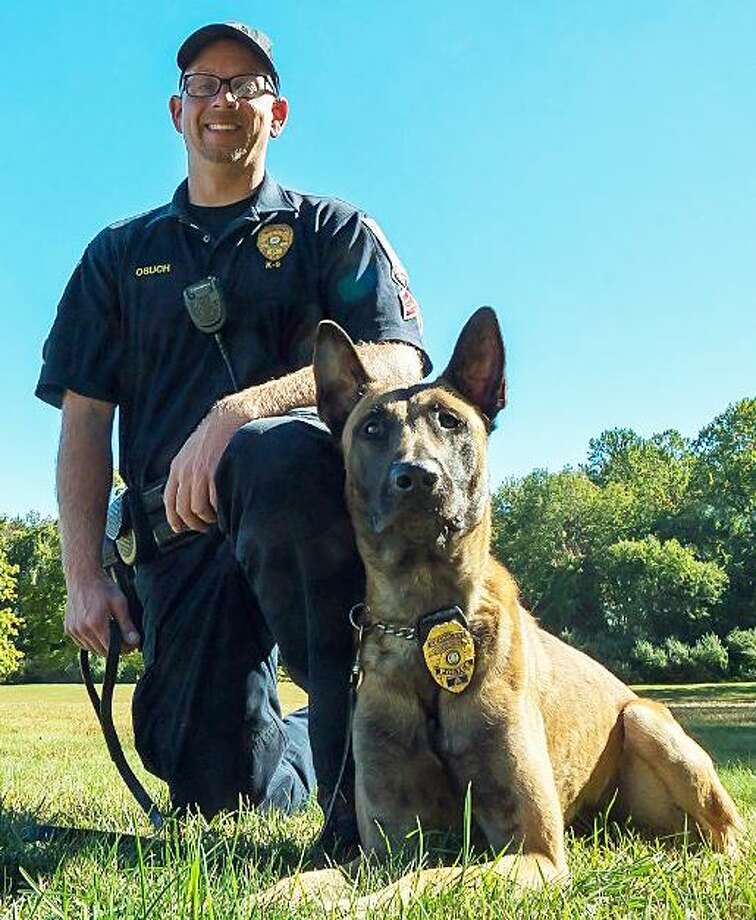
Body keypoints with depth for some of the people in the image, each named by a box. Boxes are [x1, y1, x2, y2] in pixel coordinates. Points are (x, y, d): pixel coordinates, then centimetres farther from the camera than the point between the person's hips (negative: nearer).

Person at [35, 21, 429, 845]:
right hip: (179, 534, 3)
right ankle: (290, 749, 31)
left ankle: (360, 766, -25)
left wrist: (235, 414, -21)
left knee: (273, 455, -40)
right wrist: (83, 575, 0)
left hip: (310, 497, -3)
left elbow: (393, 365, -6)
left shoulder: (330, 230, 12)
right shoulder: (122, 254, 20)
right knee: (210, 792, -6)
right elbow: (85, 419, 13)